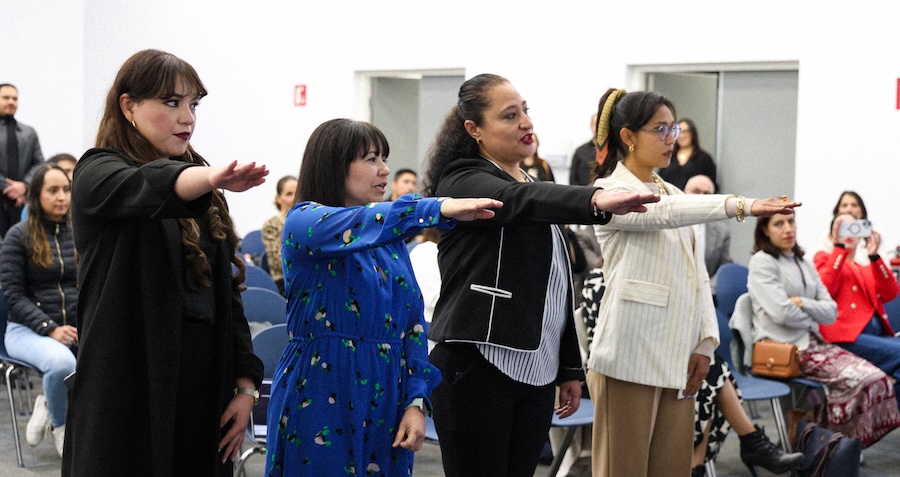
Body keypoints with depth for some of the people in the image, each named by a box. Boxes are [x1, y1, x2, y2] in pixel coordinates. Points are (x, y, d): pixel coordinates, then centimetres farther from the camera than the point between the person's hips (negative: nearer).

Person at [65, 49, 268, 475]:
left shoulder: (201, 199, 15)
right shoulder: (98, 172, -3)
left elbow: (226, 292, 14)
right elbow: (144, 187, -27)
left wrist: (246, 382, 4)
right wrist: (210, 178, -47)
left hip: (205, 389, 5)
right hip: (130, 390, -5)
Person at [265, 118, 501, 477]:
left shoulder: (391, 240, 12)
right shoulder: (304, 221, -5)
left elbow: (412, 322, 8)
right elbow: (359, 225, -27)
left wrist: (416, 402, -2)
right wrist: (439, 209, -37)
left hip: (386, 399, 5)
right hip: (321, 397, -5)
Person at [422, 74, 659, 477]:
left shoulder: (536, 187, 18)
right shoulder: (462, 181, -7)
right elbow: (518, 201, -30)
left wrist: (570, 368, 18)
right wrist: (595, 201, -47)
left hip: (536, 371, 7)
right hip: (476, 367, -7)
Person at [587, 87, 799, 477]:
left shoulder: (674, 194, 17)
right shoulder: (610, 193, -6)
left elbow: (697, 275, 15)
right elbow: (663, 213, -27)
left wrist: (705, 343, 4)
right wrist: (740, 206, -38)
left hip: (678, 359, 7)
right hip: (630, 358, -7)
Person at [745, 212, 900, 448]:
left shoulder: (804, 264, 19)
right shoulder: (762, 262, -3)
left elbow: (831, 312, 10)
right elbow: (782, 313, -13)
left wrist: (803, 303, -9)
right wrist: (814, 313, 5)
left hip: (813, 343, 7)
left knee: (877, 380, -15)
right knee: (864, 379, -23)